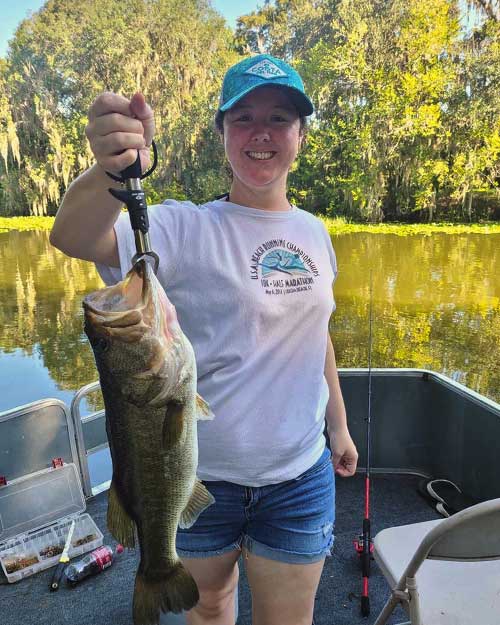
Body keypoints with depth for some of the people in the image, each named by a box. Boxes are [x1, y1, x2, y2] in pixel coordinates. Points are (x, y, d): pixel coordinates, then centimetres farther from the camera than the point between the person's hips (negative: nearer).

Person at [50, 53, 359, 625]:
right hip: (200, 473, -3)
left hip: (300, 476, 3)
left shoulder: (313, 233, 1)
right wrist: (114, 170, -53)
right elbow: (72, 237, -33)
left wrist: (338, 425, 17)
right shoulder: (186, 229, -15)